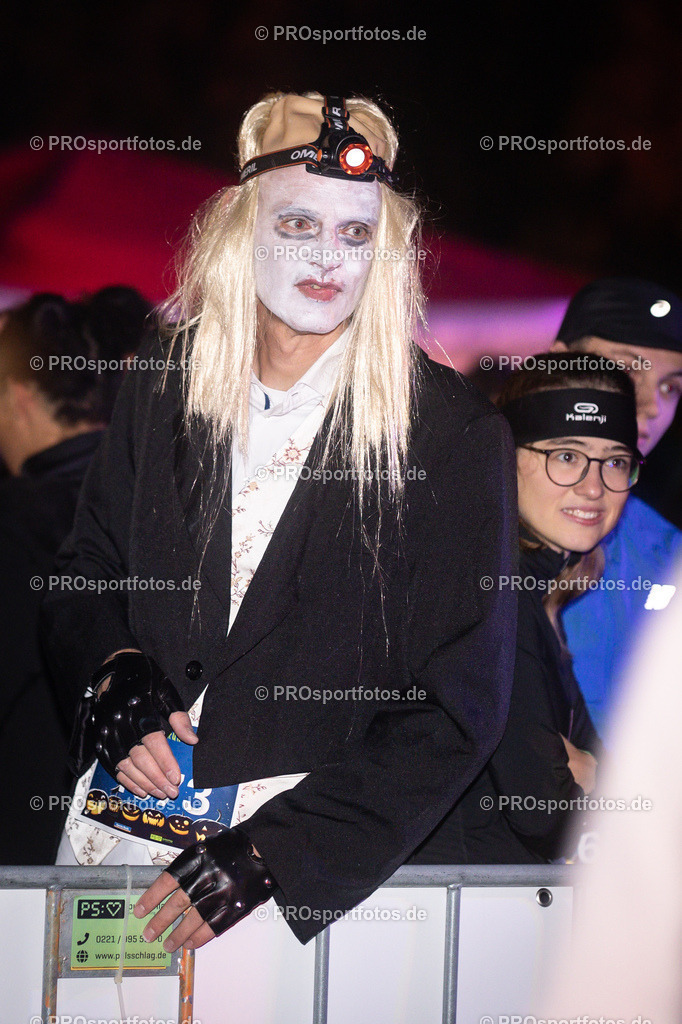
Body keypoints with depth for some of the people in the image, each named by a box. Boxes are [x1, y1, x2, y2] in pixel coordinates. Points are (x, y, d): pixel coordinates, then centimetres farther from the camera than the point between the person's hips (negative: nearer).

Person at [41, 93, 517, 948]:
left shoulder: (453, 436, -8)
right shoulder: (164, 391, 4)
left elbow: (459, 708, -10)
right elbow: (85, 571, 15)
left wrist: (270, 852, -16)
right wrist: (113, 672, -8)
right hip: (118, 820, 3)